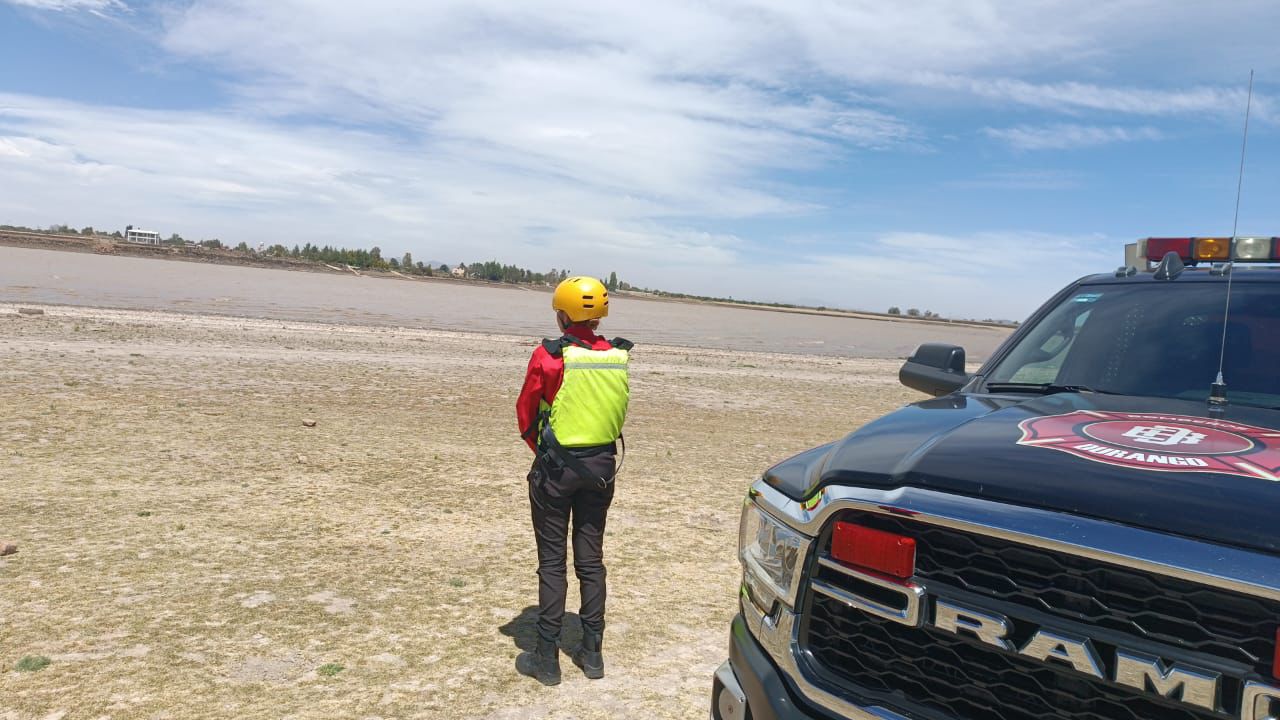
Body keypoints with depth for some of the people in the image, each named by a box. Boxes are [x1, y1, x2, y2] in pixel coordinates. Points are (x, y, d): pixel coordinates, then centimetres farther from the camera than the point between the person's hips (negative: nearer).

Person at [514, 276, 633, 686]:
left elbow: (525, 414, -3)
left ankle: (547, 658, 13)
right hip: (601, 466, 4)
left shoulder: (550, 356, -13)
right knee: (591, 559, 14)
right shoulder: (618, 357, 0)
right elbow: (619, 414, 7)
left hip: (556, 467, -4)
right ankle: (592, 652, 23)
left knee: (552, 562, 6)